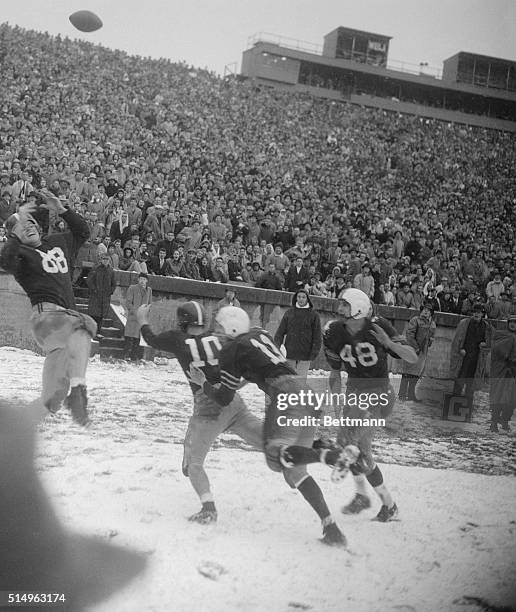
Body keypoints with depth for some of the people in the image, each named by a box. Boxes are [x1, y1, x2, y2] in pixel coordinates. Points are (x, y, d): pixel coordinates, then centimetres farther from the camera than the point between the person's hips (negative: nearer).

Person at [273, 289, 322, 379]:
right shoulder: (289, 313, 7)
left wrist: (314, 352, -8)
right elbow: (280, 332, 7)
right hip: (289, 354, 2)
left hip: (305, 355, -2)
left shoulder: (313, 315, 2)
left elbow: (317, 336, 1)